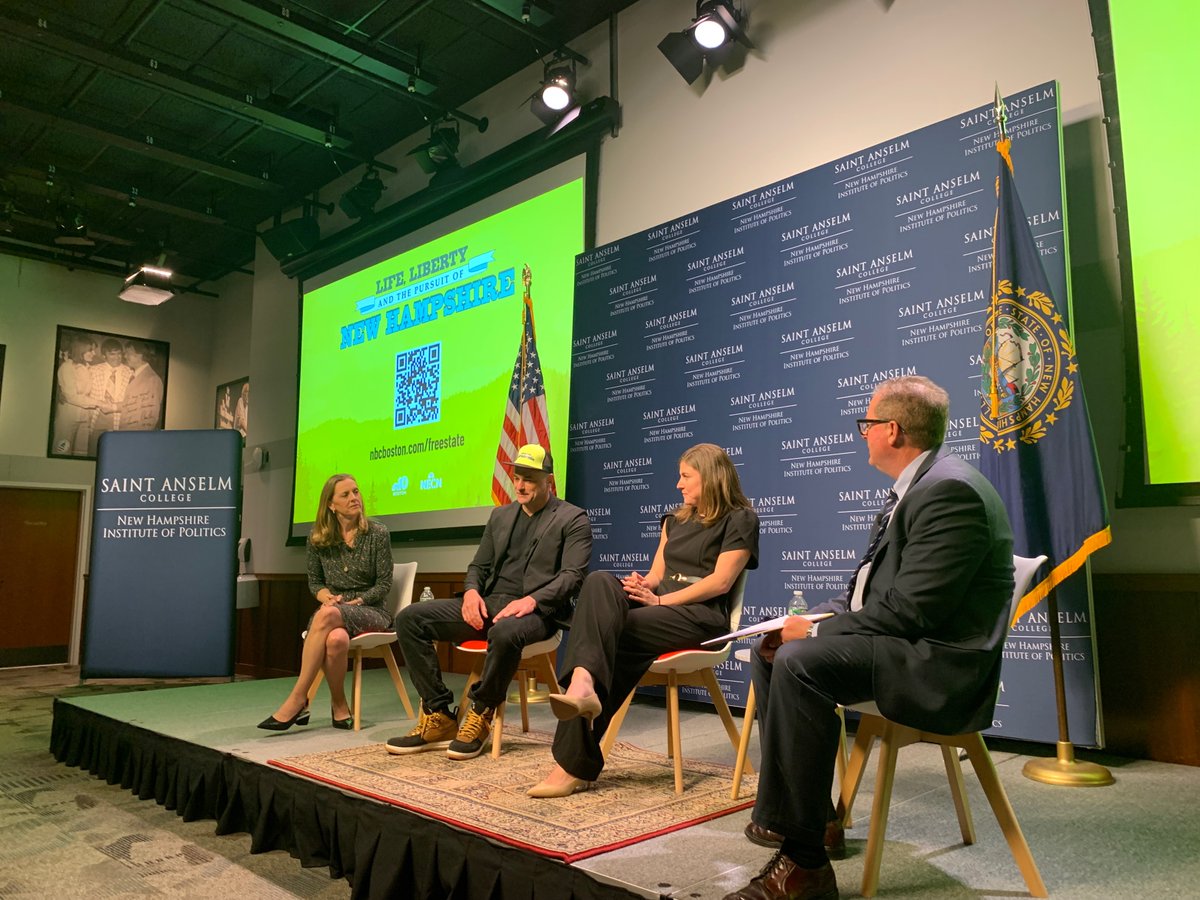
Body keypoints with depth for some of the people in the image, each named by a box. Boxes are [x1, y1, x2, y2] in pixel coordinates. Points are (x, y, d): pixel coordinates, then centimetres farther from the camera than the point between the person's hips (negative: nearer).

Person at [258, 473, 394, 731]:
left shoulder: (377, 534, -2)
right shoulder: (317, 538, 5)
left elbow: (384, 584, -3)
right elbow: (314, 582, 12)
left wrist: (353, 602, -15)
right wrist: (328, 597, -10)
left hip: (370, 611, -2)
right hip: (332, 610, 2)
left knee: (327, 616, -37)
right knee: (336, 639, -38)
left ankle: (298, 698, -28)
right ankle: (339, 705, -16)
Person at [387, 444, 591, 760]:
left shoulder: (573, 519, 3)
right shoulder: (500, 515, 21)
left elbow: (572, 576, -8)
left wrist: (532, 600, -24)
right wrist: (472, 591, -1)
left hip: (535, 611, -6)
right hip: (488, 604, 7)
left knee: (505, 632, -42)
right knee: (409, 618, -11)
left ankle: (479, 717, -16)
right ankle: (439, 717, -7)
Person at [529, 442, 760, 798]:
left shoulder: (739, 519, 2)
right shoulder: (675, 519, 26)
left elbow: (720, 581, -10)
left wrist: (660, 600, -15)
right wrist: (642, 585, -5)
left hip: (702, 615, -6)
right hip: (659, 604, 6)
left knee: (608, 633, -29)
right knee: (600, 582, -27)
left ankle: (576, 762, -31)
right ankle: (582, 684, -48)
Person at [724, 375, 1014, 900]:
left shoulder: (949, 491, -19)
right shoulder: (916, 486, 14)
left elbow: (910, 610, -25)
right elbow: (870, 590, 16)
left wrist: (817, 631, -16)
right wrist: (811, 620, 1)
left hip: (939, 663, -11)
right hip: (901, 641, 11)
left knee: (799, 662, -29)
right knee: (770, 652, 10)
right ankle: (806, 808, 17)